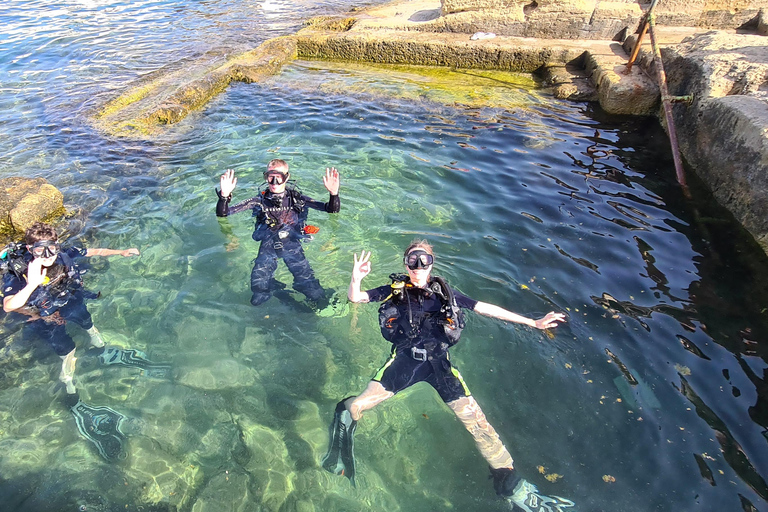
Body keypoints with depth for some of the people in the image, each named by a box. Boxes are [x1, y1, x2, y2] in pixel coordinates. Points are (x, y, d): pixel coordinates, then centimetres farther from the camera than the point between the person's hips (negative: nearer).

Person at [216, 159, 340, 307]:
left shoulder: (296, 198, 10)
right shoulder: (259, 201, 10)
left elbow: (333, 210, 8)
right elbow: (222, 214, 8)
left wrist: (334, 193, -13)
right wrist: (224, 195, -12)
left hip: (293, 244, -1)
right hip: (267, 246, 1)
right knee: (258, 295, -15)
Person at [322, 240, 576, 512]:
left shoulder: (444, 292, 17)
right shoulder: (394, 290, 14)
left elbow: (485, 308, 18)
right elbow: (355, 297, 8)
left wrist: (533, 322, 16)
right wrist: (356, 278, -17)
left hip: (438, 361, 1)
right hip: (404, 359, -1)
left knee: (475, 419, -10)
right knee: (355, 406, -20)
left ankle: (514, 488, 0)